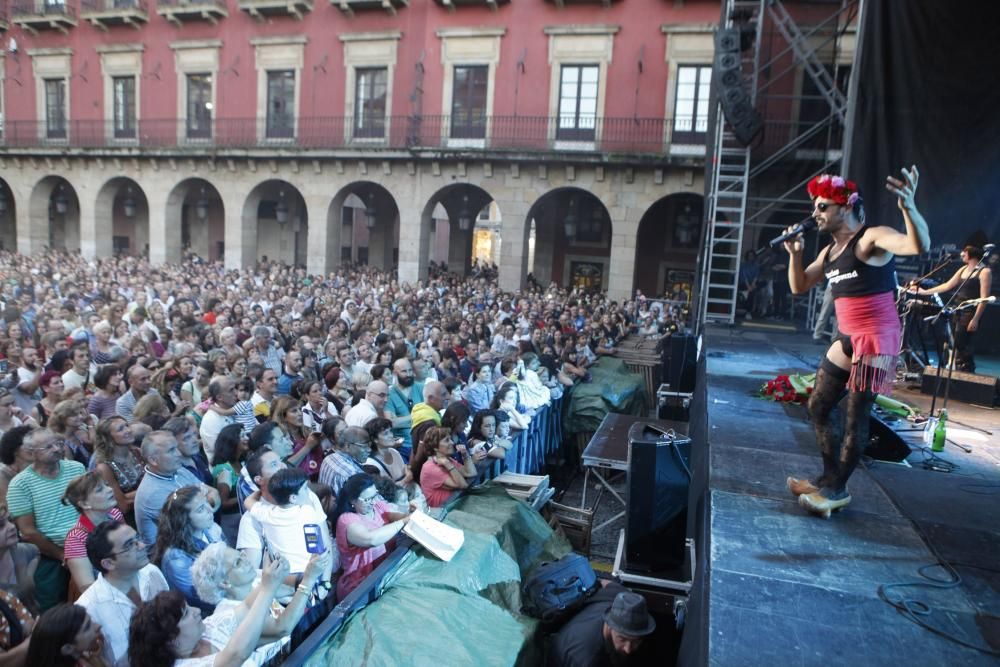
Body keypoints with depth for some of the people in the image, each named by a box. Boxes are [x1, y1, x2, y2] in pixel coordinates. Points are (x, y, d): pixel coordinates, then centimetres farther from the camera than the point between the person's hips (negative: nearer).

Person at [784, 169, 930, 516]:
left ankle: (837, 489, 10)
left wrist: (908, 207, -48)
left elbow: (920, 246, -30)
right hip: (847, 339, 9)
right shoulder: (830, 251, 13)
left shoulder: (872, 238, -12)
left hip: (878, 339, -9)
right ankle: (829, 477, 24)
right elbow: (800, 287, 18)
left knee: (856, 417, -2)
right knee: (818, 407, 12)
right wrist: (795, 254, 2)